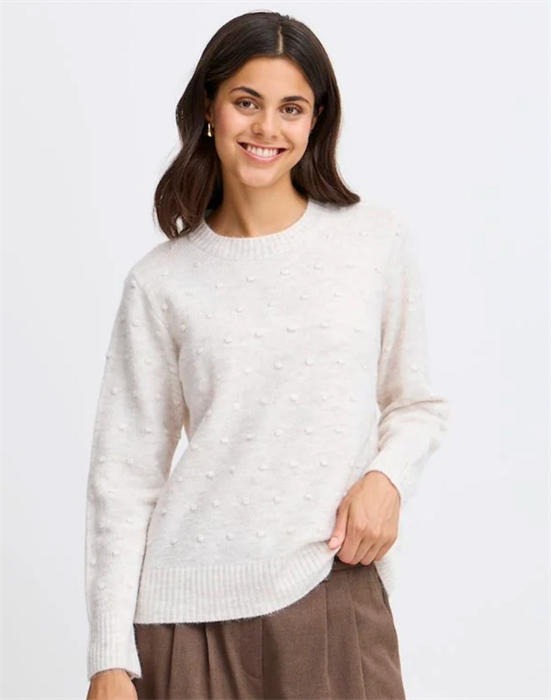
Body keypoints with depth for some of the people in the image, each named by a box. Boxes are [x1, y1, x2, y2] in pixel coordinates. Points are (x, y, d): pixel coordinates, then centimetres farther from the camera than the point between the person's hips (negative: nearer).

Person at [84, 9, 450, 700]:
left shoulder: (378, 241, 2)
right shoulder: (161, 282, 1)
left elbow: (417, 403, 12)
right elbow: (124, 475, 1)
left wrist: (387, 475, -10)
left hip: (335, 595, 0)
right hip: (190, 609, 0)